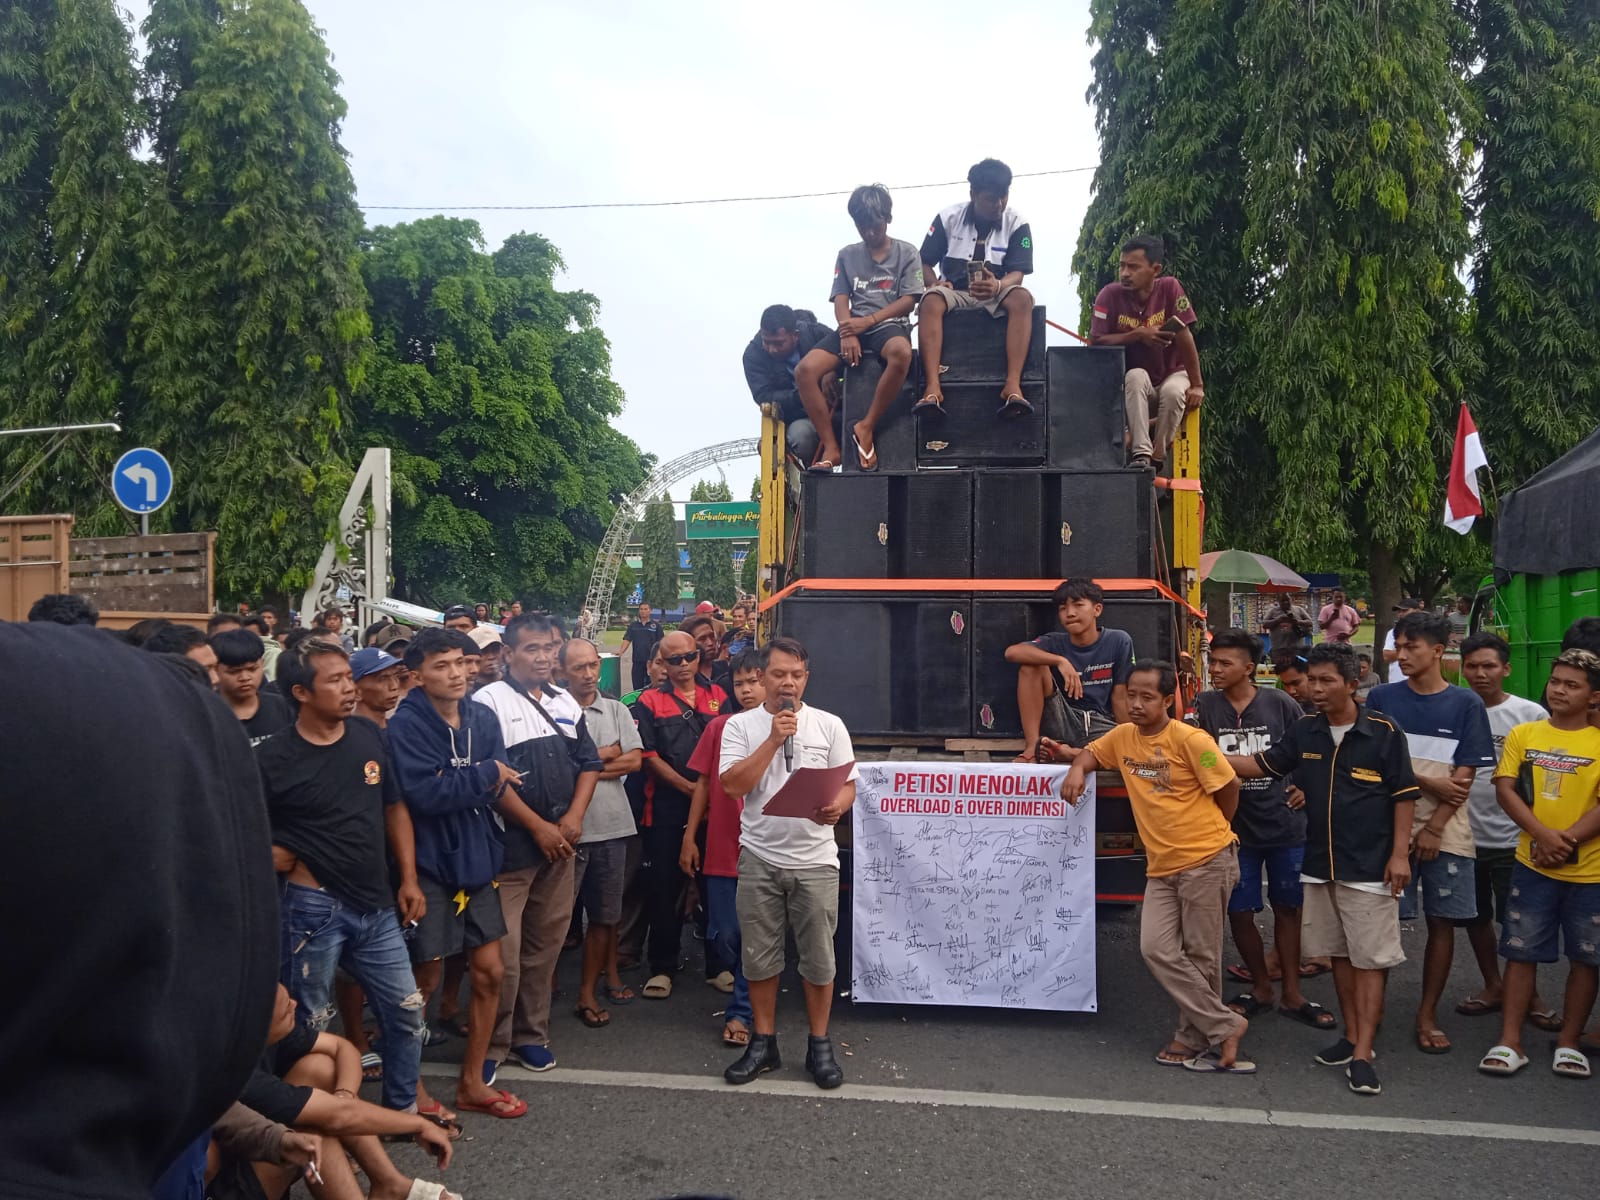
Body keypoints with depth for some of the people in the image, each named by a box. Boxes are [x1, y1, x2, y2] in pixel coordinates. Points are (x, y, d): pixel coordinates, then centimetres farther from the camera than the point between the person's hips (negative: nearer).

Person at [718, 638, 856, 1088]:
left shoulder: (830, 725, 3)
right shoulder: (740, 726, 1)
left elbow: (848, 786, 3)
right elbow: (733, 785, -11)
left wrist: (835, 808, -20)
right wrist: (774, 738, -16)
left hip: (814, 859, 0)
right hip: (759, 858, 0)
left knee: (818, 957, 6)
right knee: (759, 955, 9)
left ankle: (820, 1044, 22)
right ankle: (763, 1043, 24)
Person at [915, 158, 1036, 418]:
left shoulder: (1017, 224, -3)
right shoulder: (947, 218, -1)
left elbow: (1017, 274, -8)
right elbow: (925, 263, 4)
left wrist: (997, 286, -32)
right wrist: (934, 282, -20)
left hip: (996, 295, 0)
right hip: (954, 293, 0)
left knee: (1022, 298, -34)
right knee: (931, 299, -35)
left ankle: (1013, 385, -44)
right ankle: (933, 387, -46)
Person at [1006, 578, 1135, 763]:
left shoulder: (1118, 641, -2)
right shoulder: (1054, 642, -1)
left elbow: (1120, 697, 1)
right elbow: (1012, 652, -21)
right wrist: (1060, 661, -31)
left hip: (1101, 726, -1)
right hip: (1061, 722, 1)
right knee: (1031, 665, -19)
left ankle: (1065, 752, -15)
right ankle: (1032, 747, -19)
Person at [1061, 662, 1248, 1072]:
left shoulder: (1190, 740, -15)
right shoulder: (1123, 736, 5)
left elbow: (1229, 787, -7)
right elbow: (1091, 752, 21)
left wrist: (1209, 830, 9)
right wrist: (1077, 769, -3)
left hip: (1207, 860, -6)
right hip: (1161, 865, 6)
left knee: (1200, 956, 2)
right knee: (1157, 950, -4)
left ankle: (1194, 1036, 21)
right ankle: (1225, 1025, 10)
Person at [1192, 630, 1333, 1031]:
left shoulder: (1278, 703, -5)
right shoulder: (1205, 705, -3)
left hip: (1285, 823, 0)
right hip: (1234, 827, 1)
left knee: (1287, 907, 11)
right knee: (1239, 911, 6)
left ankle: (1292, 993, 25)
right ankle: (1261, 988, 27)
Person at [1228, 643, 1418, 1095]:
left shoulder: (1384, 732, -10)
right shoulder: (1304, 731, 4)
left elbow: (1404, 795, -6)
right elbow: (1263, 765, 11)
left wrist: (1400, 853, -10)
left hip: (1370, 866, -5)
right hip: (1321, 863, 5)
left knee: (1369, 959, -2)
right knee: (1339, 953, 15)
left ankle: (1363, 1054, 1)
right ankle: (1351, 1036, 27)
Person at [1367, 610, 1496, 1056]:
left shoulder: (1466, 705, 1)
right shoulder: (1382, 699, 2)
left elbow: (1464, 777, -2)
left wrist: (1435, 827, -10)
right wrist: (1428, 783, -12)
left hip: (1447, 833, 0)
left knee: (1442, 922, 5)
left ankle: (1428, 1014, 18)